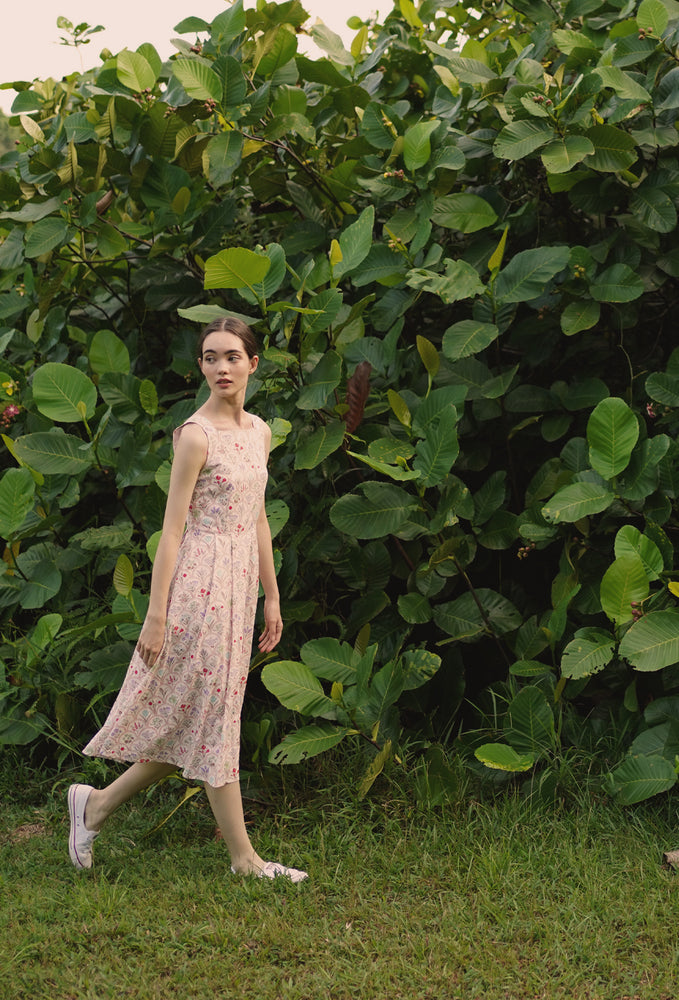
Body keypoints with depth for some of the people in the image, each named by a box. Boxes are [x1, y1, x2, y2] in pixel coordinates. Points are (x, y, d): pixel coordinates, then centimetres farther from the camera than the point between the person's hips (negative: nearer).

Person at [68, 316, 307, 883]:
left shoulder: (259, 431, 11)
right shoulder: (196, 434, -12)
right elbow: (172, 528, -13)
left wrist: (272, 598, 18)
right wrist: (156, 614, -15)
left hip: (240, 583, 8)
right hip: (202, 581, -8)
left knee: (200, 720, 11)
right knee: (212, 716, 0)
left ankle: (97, 804, 23)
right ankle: (244, 858, 8)